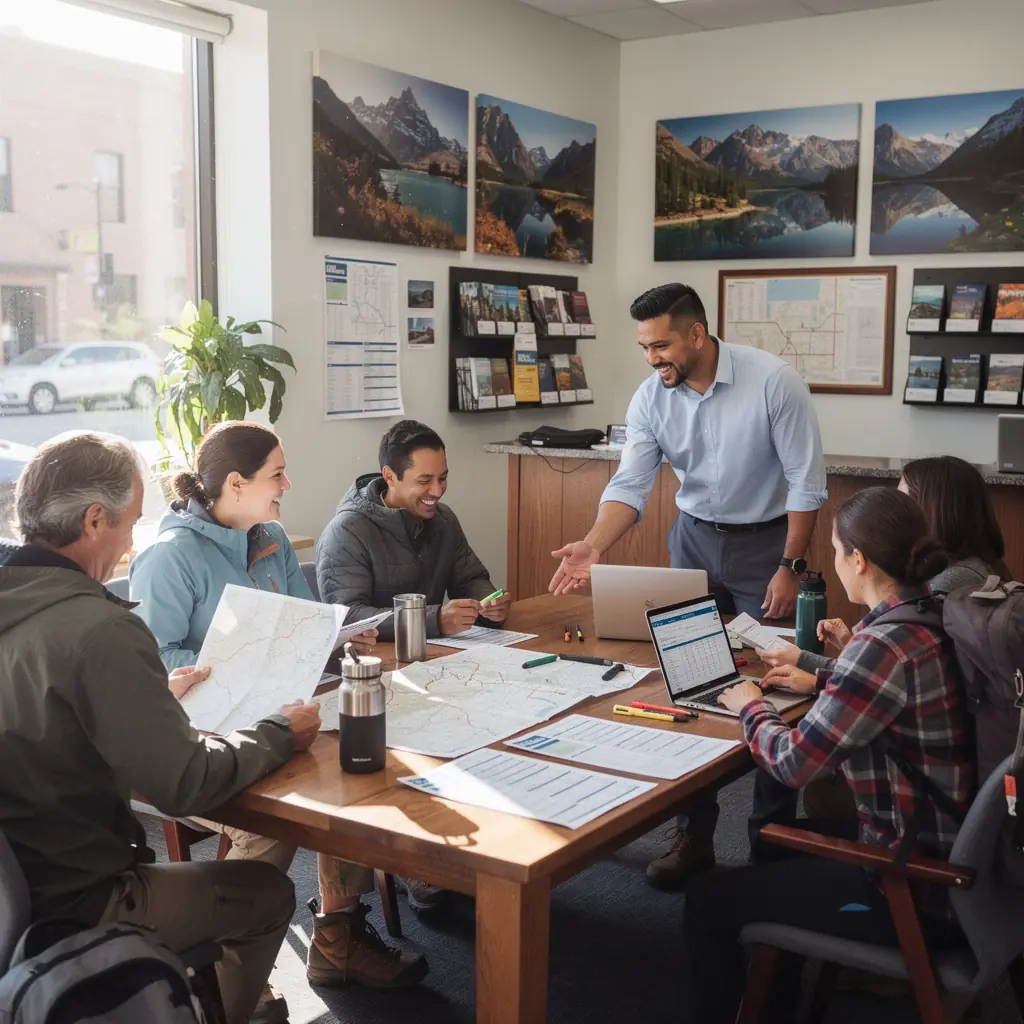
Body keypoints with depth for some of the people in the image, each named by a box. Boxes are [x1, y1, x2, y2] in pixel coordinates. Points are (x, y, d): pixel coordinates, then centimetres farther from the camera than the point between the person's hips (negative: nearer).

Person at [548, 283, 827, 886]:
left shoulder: (774, 382, -19)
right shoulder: (652, 398, -8)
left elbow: (807, 483, -15)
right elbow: (630, 484, -12)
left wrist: (790, 568, -15)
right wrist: (595, 546, -29)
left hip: (765, 540, -4)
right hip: (695, 539, 4)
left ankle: (775, 831, 19)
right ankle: (695, 833, 14)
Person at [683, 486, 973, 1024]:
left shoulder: (886, 646, -27)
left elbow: (792, 762, -21)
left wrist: (751, 707, -4)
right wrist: (821, 683, 20)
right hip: (952, 854, 10)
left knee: (708, 899, 0)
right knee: (780, 843, 30)